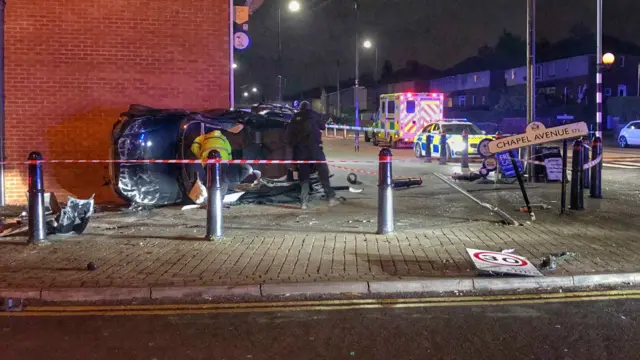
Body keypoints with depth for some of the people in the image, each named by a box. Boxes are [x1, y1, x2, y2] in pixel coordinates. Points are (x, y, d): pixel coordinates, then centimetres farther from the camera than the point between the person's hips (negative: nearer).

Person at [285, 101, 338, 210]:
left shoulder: (295, 118, 13)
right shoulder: (314, 115, 8)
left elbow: (288, 134, 9)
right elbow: (322, 127, 16)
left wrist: (293, 145, 20)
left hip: (300, 149, 2)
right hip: (314, 147, -2)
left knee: (304, 176, 5)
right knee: (323, 172, 3)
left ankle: (304, 202, -4)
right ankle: (331, 197, -2)